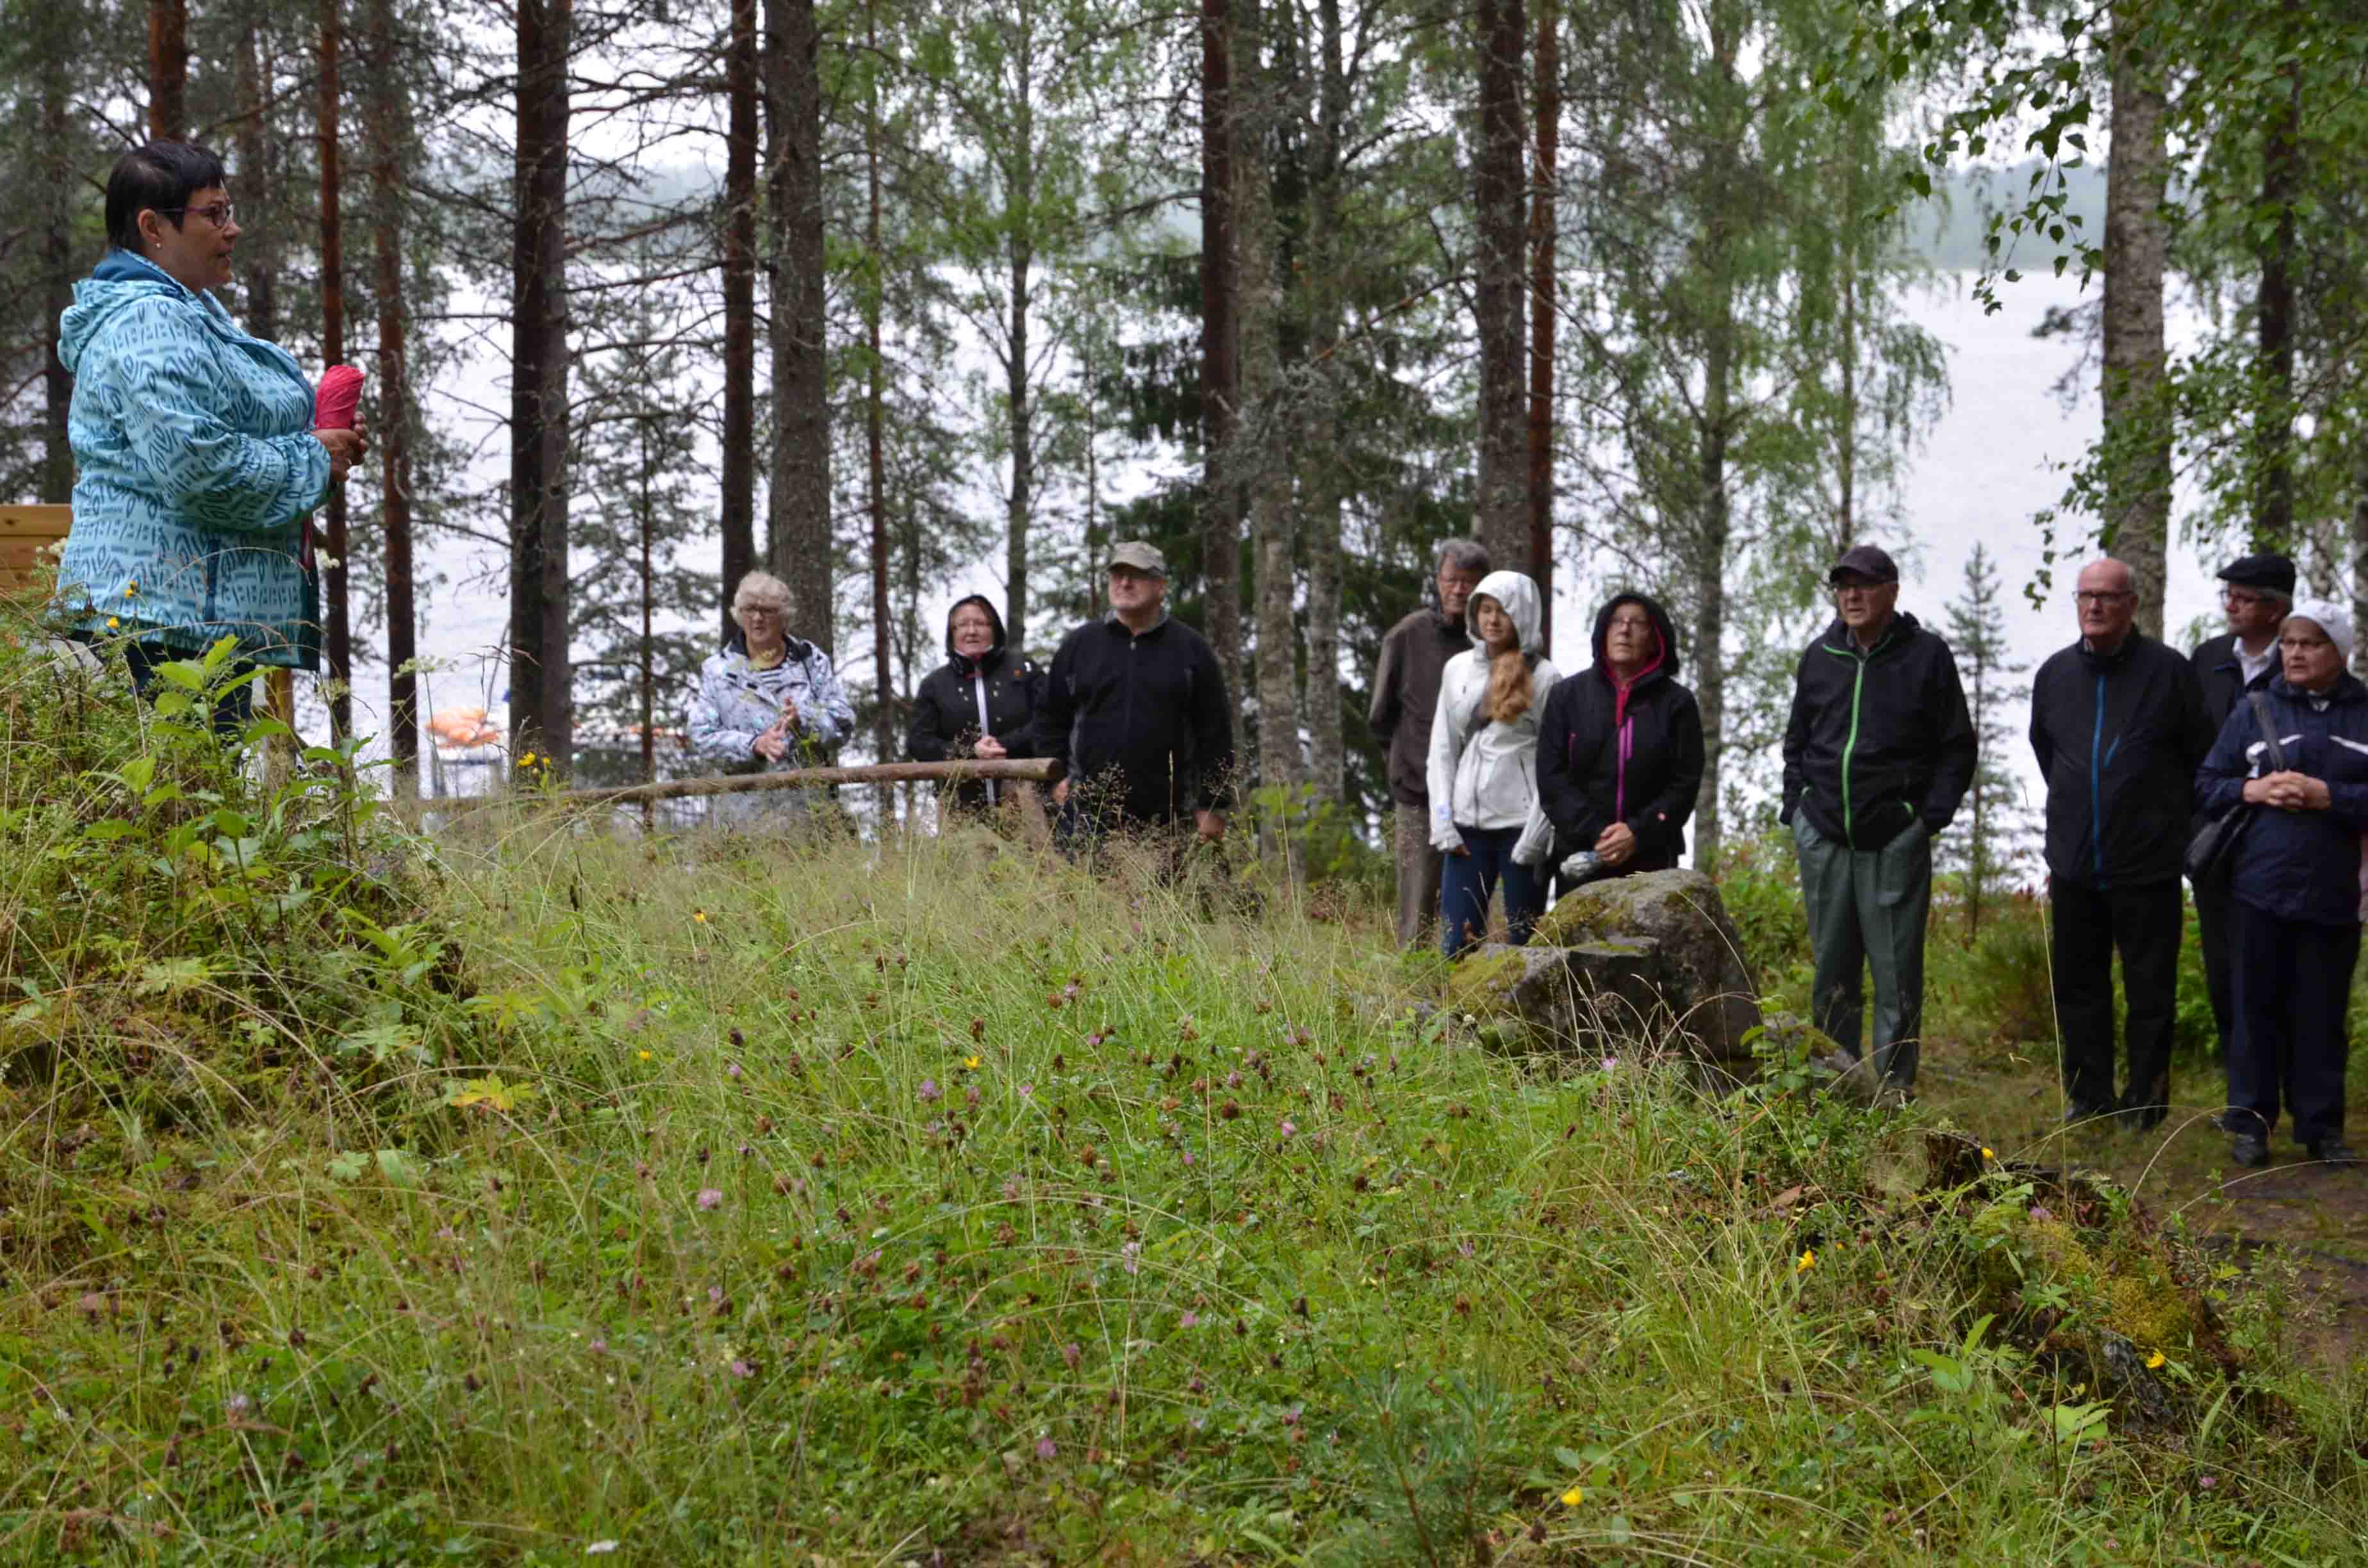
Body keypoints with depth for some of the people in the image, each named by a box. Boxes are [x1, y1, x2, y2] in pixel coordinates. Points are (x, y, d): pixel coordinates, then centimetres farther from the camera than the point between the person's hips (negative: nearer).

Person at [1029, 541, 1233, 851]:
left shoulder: (1190, 648, 5)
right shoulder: (1079, 644, 10)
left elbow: (1214, 731, 5)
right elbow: (1050, 717, 17)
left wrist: (1211, 805, 0)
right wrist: (1057, 776, 5)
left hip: (1163, 817, -1)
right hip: (1088, 813, 1)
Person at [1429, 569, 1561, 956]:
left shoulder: (1544, 676, -1)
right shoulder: (1457, 668, 10)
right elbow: (1442, 750, 11)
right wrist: (1443, 823, 2)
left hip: (1521, 822, -3)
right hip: (1467, 822, 3)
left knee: (1523, 943, 2)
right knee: (1456, 944, -1)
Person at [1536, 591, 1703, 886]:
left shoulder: (1676, 703, 6)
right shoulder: (1566, 695, 7)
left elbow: (1685, 783, 1)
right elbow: (1551, 777, 1)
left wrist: (1639, 833, -13)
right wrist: (1596, 832, -11)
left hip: (1651, 858, -1)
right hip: (1578, 855, 1)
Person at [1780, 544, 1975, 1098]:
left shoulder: (1927, 656, 0)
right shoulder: (1819, 657, 12)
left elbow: (1957, 749, 2)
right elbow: (1796, 742, 21)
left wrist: (1930, 816, -6)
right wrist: (1797, 805, 10)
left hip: (1895, 838, -4)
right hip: (1823, 836, 4)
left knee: (1895, 965, -2)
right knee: (1831, 965, 9)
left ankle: (1895, 1082, 5)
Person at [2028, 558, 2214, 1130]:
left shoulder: (2168, 671, -7)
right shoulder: (2055, 673, 6)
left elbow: (2203, 758, 2)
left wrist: (2167, 819, 7)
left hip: (2147, 867, -4)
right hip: (2074, 866, 5)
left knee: (2150, 991, 2)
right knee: (2077, 985, 11)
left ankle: (2146, 1099, 12)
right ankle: (2089, 1096, 22)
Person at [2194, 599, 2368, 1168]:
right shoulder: (2254, 712, 7)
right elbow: (2205, 784, 9)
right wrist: (2252, 790, -8)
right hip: (2260, 890, 1)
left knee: (2321, 1015, 6)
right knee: (2256, 1009, 5)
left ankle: (2321, 1127, 15)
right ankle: (2250, 1121, 12)